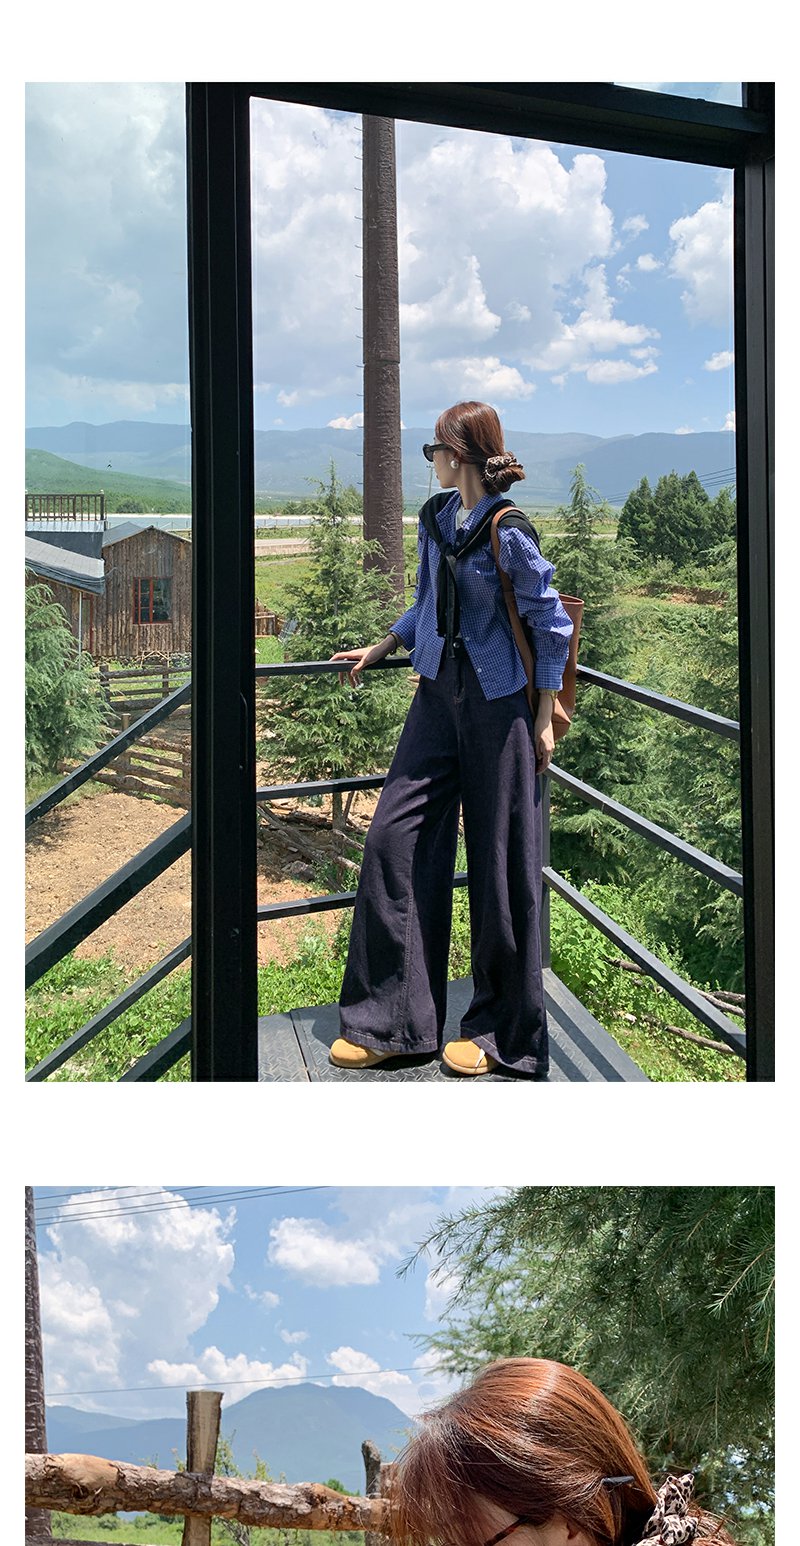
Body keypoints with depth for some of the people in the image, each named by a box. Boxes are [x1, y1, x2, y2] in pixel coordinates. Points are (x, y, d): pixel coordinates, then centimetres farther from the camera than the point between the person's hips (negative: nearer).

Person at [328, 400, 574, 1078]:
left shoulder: (509, 533, -15)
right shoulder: (436, 518, 7)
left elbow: (552, 627, -9)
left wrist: (543, 720, -8)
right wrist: (377, 650, 26)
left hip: (498, 702, -7)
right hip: (439, 693, 7)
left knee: (501, 859, 2)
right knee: (395, 837, 2)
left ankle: (502, 1031, 19)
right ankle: (392, 1021, 13)